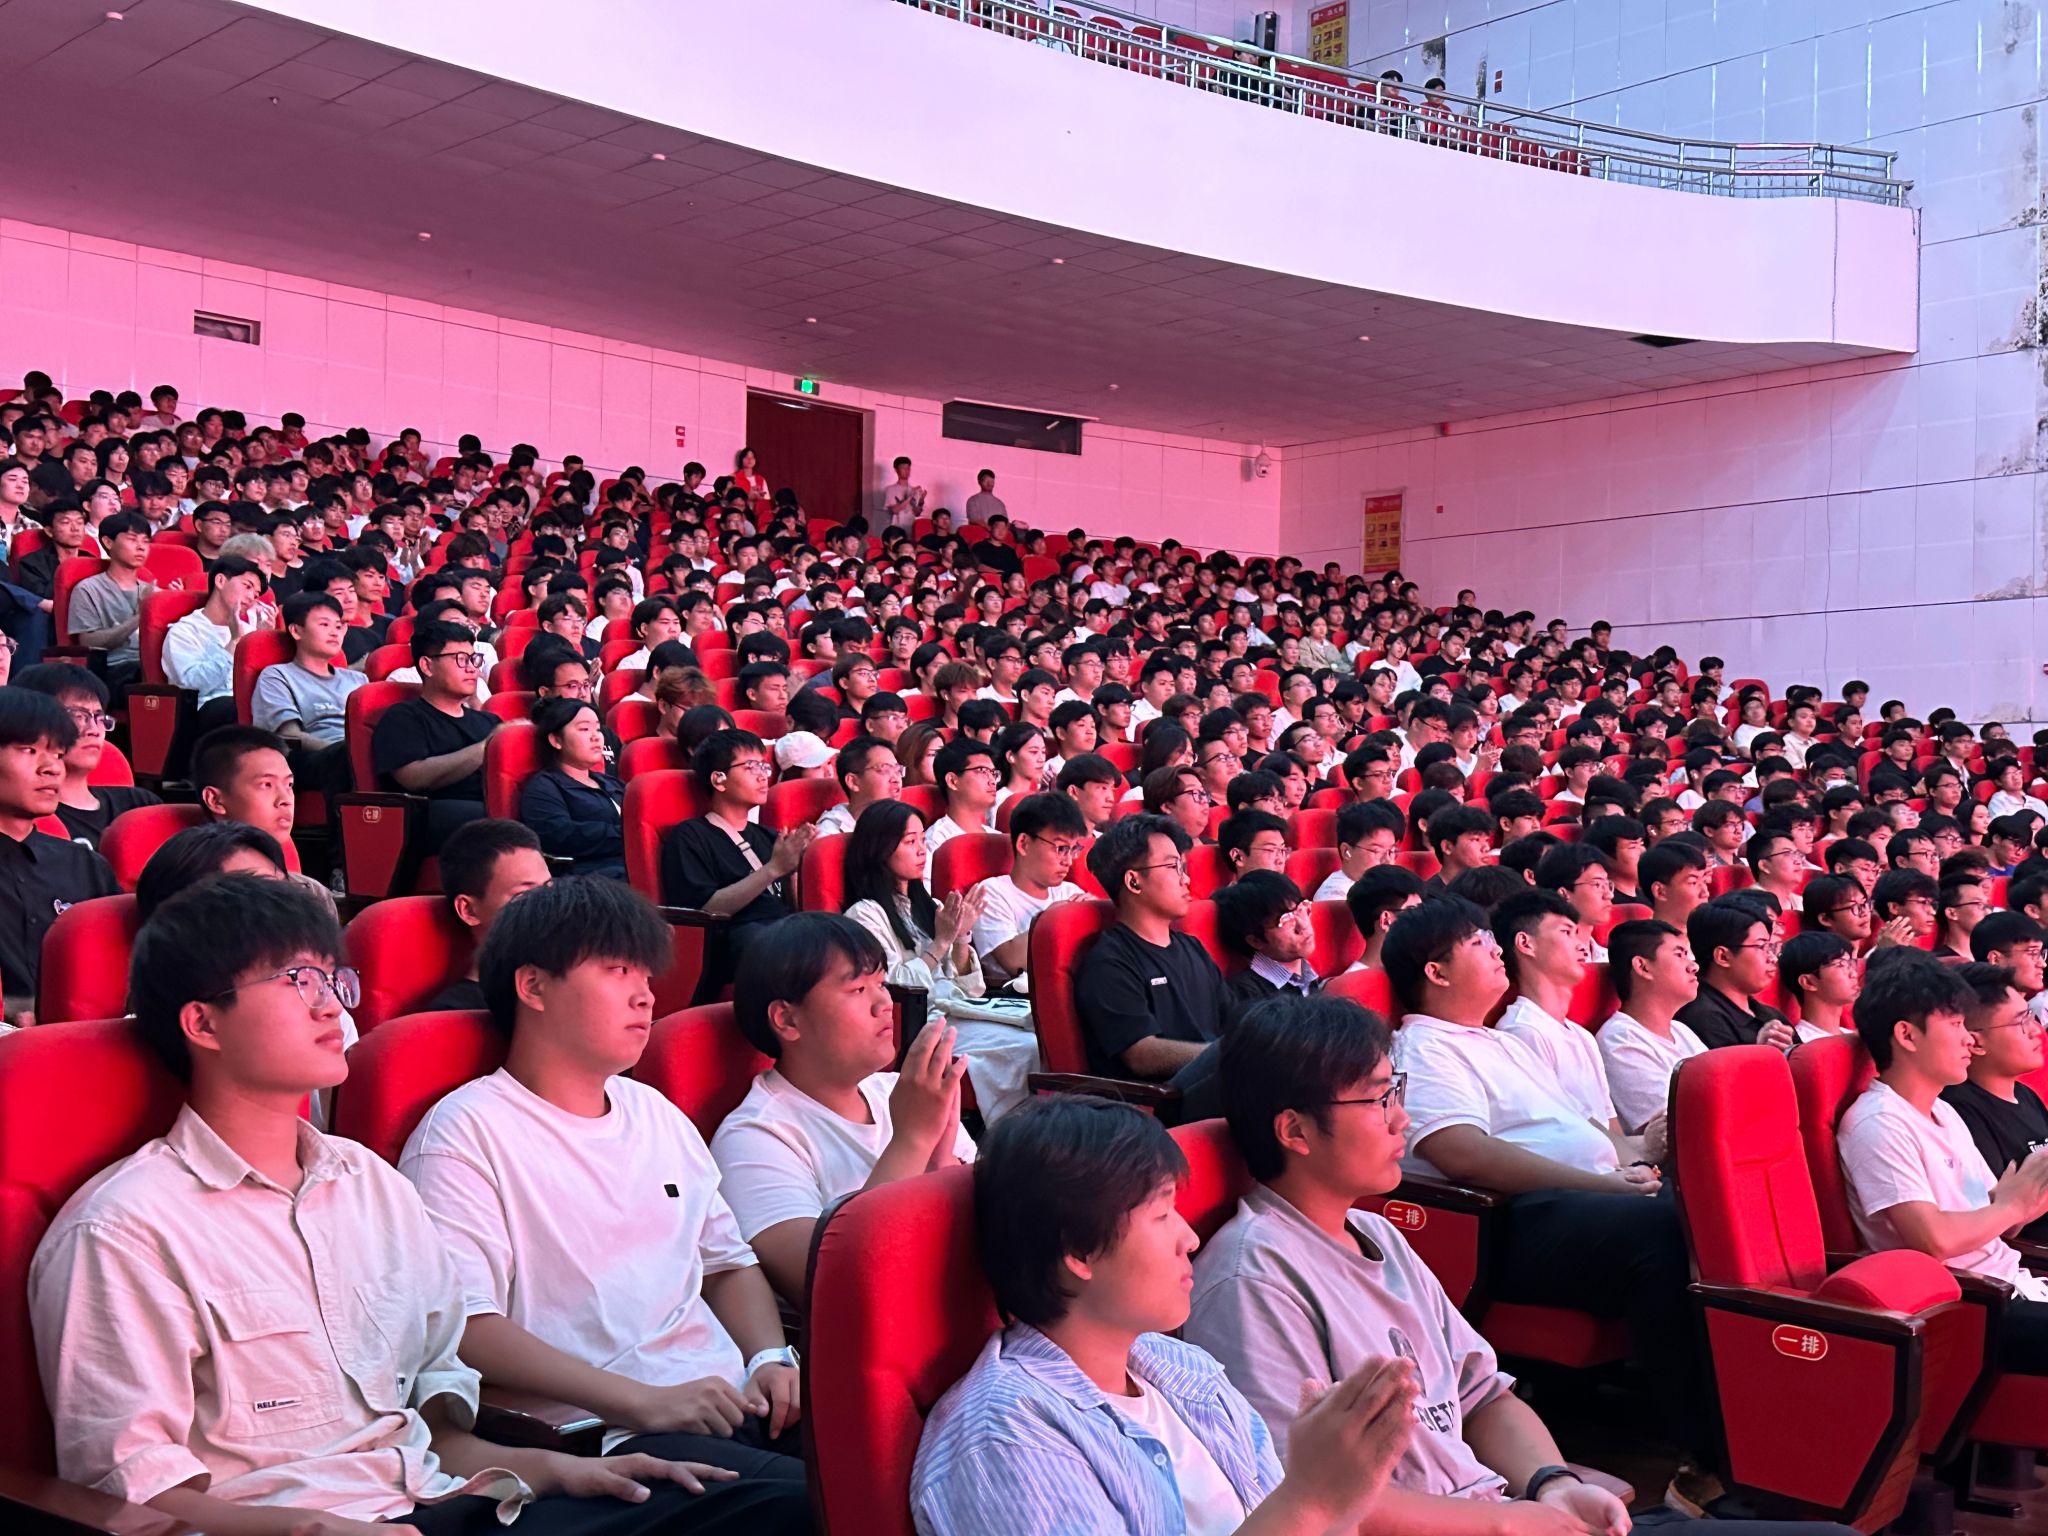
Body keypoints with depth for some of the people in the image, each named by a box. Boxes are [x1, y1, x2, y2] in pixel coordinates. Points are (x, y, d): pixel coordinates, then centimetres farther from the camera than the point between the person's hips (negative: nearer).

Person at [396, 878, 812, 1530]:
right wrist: (644, 1401, -18)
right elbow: (465, 1326, -12)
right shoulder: (466, 1134, -2)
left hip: (734, 1404, 7)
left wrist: (772, 1358, 5)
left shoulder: (657, 1113, 22)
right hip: (606, 1437, -7)